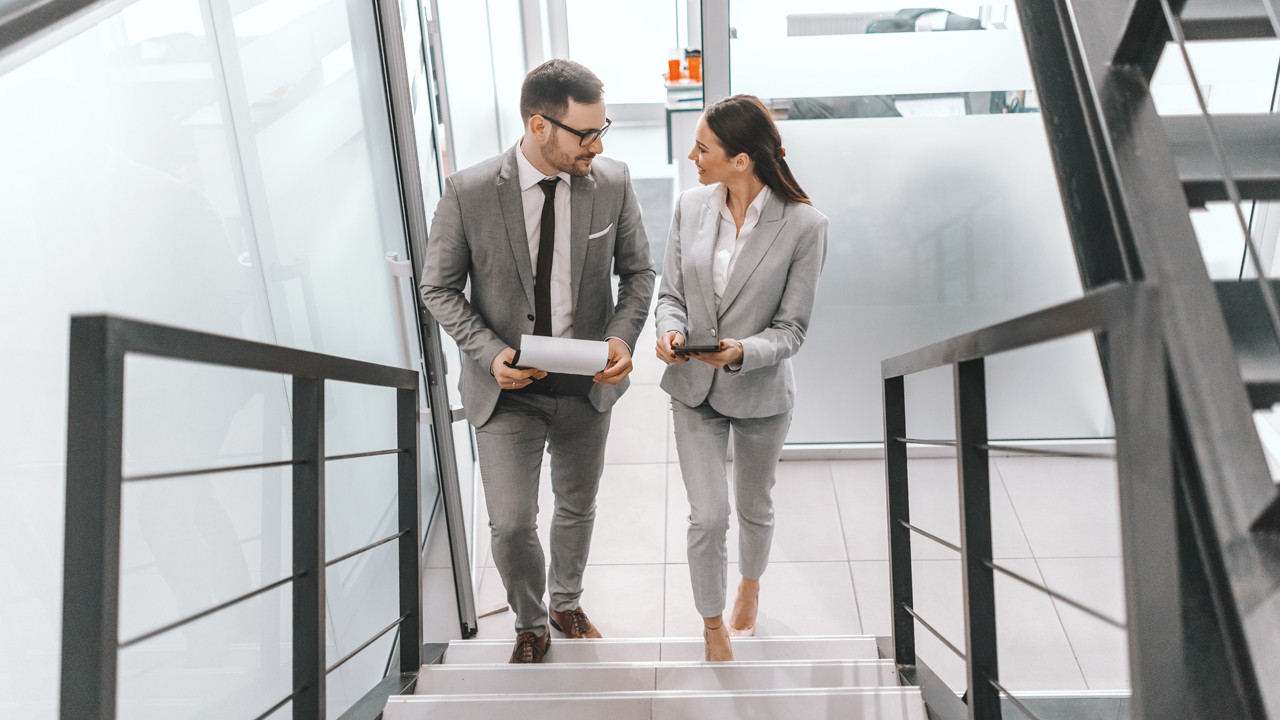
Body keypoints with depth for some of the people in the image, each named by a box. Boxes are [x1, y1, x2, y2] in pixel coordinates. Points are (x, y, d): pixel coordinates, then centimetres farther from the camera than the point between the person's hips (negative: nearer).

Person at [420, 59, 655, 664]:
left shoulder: (613, 183, -10)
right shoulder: (468, 192, -15)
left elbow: (637, 272, 2)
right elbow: (439, 288, -5)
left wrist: (621, 338, -15)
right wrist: (490, 353, -19)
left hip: (587, 384, 3)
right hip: (507, 387, -2)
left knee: (578, 509, 20)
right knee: (511, 525, -2)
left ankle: (566, 603, 51)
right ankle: (529, 625, 32)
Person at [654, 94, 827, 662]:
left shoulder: (803, 225, -16)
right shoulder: (690, 207, -5)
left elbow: (791, 328, -12)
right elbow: (670, 293, 2)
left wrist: (743, 351, -31)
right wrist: (671, 330, -20)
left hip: (761, 392, -1)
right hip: (693, 388, 2)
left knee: (755, 507, 21)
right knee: (708, 517, 0)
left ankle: (750, 588, 54)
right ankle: (713, 628, 27)